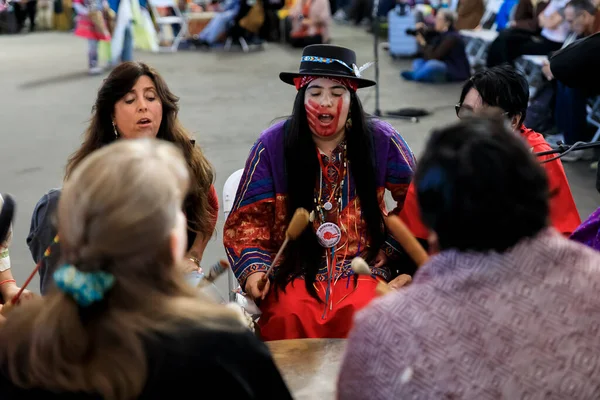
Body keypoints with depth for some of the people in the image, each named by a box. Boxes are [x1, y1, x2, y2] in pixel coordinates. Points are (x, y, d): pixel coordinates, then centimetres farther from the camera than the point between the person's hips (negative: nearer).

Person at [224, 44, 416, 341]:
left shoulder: (380, 141, 2)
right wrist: (254, 268, -12)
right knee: (291, 318, -31)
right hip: (294, 270, 0)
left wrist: (390, 247, 6)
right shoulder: (273, 144, 0)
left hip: (363, 269, 0)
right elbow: (247, 218, 3)